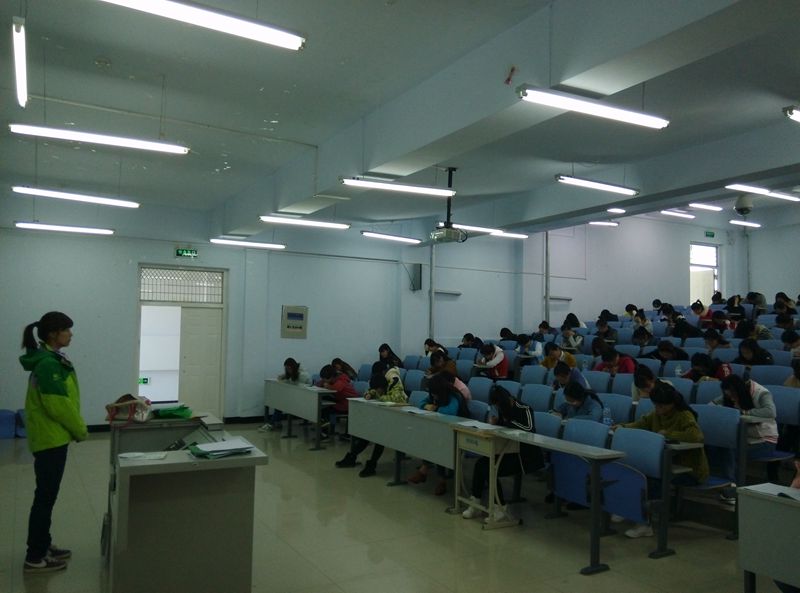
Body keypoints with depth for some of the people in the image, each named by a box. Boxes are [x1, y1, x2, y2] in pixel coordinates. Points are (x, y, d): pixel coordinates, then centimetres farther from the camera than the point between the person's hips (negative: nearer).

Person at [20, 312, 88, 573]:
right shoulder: (48, 364, -21)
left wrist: (76, 428, 14)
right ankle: (35, 558, 9)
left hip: (51, 436, 10)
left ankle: (43, 546, 29)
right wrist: (80, 430, -10)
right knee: (45, 497, -1)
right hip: (51, 438, -10)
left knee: (46, 496, 17)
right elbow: (58, 405, -23)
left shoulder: (50, 360, 11)